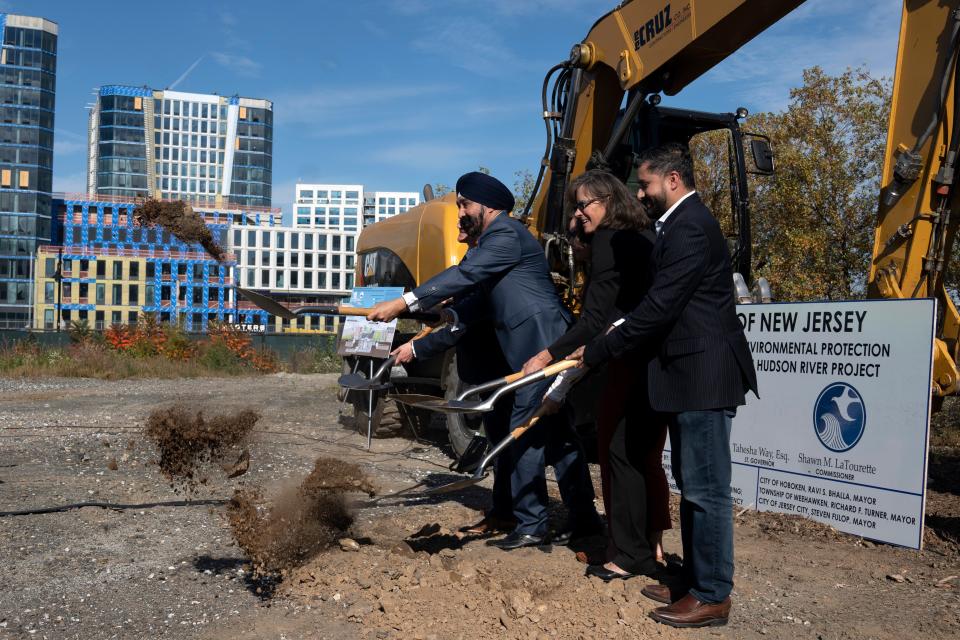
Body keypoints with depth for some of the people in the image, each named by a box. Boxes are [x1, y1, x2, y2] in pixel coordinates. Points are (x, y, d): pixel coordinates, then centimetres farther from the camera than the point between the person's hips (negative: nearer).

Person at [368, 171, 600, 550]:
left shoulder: (506, 234, -11)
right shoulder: (495, 239, 20)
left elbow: (465, 275, -22)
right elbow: (481, 298, 17)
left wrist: (403, 303, -24)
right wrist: (447, 317, 0)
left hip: (542, 346, -10)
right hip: (538, 348, 10)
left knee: (525, 433, -6)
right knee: (557, 432, 13)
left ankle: (530, 526, 2)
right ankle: (583, 517, 22)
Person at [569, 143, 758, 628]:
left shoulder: (690, 228, -16)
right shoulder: (681, 224, 17)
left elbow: (659, 307, -20)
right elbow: (661, 302, 18)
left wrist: (597, 351, -14)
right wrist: (603, 344, 13)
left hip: (704, 374, -11)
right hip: (691, 371, 11)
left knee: (706, 488, -2)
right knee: (692, 485, 16)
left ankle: (712, 596, 9)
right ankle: (695, 581, 28)